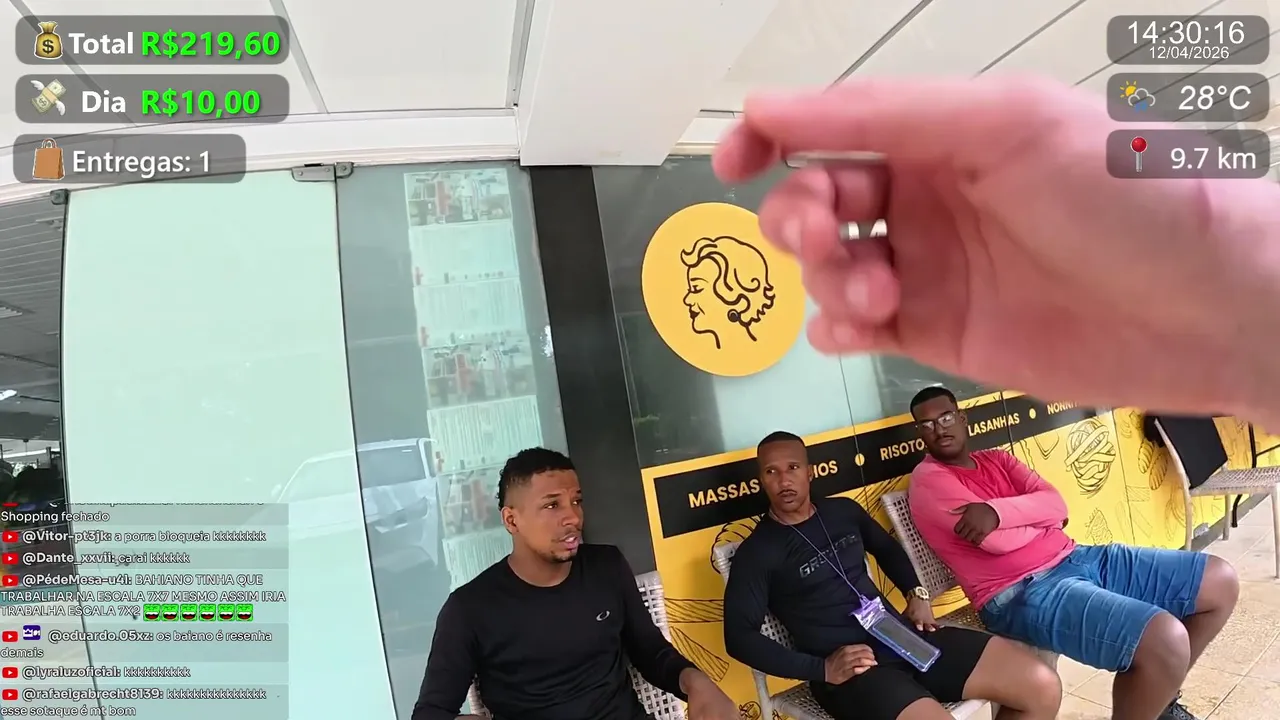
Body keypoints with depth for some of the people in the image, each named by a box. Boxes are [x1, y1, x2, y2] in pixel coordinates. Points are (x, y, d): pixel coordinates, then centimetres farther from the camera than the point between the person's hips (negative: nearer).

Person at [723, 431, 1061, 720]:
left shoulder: (843, 510, 9)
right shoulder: (757, 553, -8)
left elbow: (886, 547, 27)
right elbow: (739, 637, -12)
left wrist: (916, 593, 9)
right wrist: (821, 669, -18)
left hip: (904, 635, 7)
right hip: (846, 669, -6)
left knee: (1043, 686, 0)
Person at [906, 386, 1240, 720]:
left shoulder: (995, 458, 15)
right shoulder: (928, 479, -10)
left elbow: (1057, 504, 0)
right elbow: (999, 540, -19)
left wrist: (998, 511, -17)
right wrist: (1038, 513, 0)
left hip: (1073, 558, 9)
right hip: (1020, 594, -9)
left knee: (1221, 581, 12)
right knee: (1167, 640, -29)